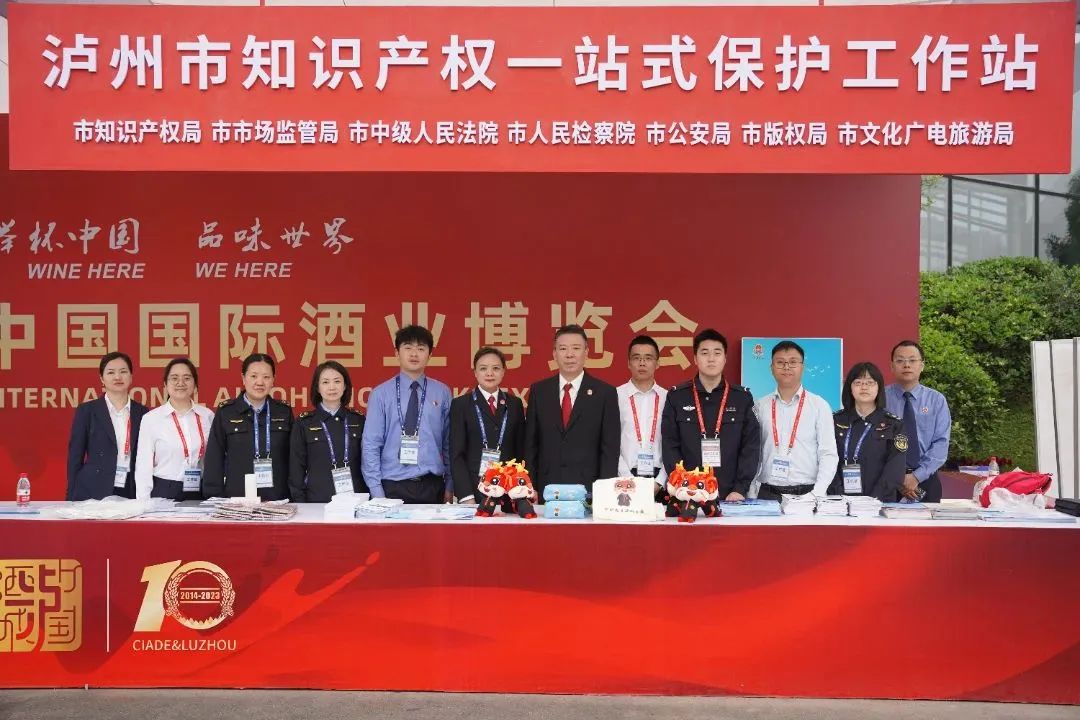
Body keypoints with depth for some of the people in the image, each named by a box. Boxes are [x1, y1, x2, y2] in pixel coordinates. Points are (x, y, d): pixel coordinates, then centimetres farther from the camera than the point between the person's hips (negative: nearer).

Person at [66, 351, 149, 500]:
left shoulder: (142, 413, 8)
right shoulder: (86, 411, 3)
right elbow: (75, 457, 2)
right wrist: (72, 497, -3)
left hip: (132, 493, 2)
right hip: (93, 494, -1)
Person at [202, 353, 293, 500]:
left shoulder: (284, 412, 7)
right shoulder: (225, 412, 2)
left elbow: (292, 458, 9)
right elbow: (214, 460, 2)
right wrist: (215, 500, -3)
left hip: (277, 497, 1)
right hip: (237, 497, -1)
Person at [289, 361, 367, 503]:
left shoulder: (359, 420, 6)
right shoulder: (303, 423, 3)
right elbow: (297, 467, 3)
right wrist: (300, 503, -1)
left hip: (354, 498, 1)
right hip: (317, 500, -1)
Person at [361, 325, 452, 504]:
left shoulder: (442, 393, 4)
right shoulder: (380, 394, -1)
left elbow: (449, 443, 6)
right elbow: (371, 445, -2)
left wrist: (450, 487, 4)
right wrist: (377, 492, -6)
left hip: (432, 486, 1)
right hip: (393, 487, -1)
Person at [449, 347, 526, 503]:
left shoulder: (515, 404, 12)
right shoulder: (460, 405, 3)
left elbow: (521, 450, 12)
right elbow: (456, 454, -2)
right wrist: (466, 496, -11)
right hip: (474, 489, -2)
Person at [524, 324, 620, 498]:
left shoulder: (605, 393, -1)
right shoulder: (538, 391, 6)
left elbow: (610, 448, -2)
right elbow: (530, 444, 7)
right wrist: (530, 488, 1)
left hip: (588, 489, -2)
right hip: (546, 489, 2)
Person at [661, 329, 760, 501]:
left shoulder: (742, 398, 4)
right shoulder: (677, 397, 3)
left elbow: (751, 447, 1)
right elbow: (670, 446, -1)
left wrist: (740, 490, -10)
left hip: (731, 497, 0)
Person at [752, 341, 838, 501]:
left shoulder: (819, 405, 2)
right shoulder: (761, 406, 7)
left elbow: (828, 454, -2)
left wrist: (817, 494, -13)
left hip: (807, 493, -1)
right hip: (768, 494, 1)